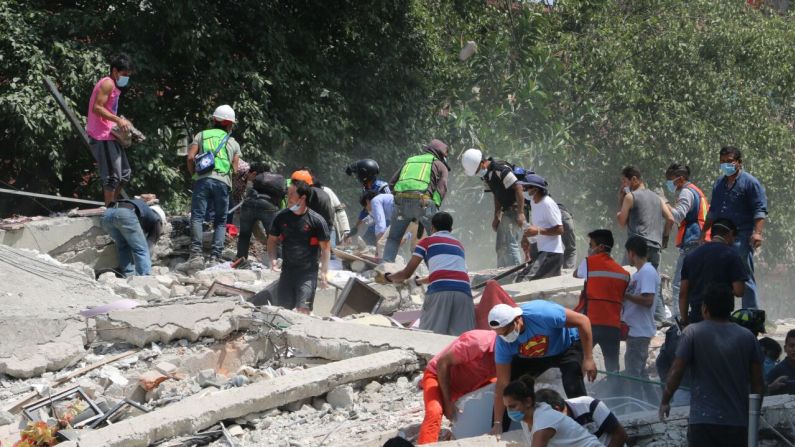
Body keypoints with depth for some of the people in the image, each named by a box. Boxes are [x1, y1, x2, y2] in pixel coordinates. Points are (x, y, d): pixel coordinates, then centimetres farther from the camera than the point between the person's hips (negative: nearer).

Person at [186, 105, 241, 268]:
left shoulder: (201, 135, 17)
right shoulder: (233, 143, 20)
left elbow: (190, 158, 5)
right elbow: (235, 168, 12)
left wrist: (193, 174, 19)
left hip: (203, 179, -1)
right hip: (223, 181, 1)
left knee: (197, 216, -7)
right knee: (220, 221, 9)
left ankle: (196, 253, -24)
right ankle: (215, 257, -3)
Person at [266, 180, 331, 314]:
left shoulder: (317, 221, -9)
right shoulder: (281, 217, 2)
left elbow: (325, 248, -4)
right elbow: (272, 240, 14)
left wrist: (324, 273, -12)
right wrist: (273, 259, -4)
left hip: (308, 272, -4)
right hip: (287, 271, 4)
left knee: (303, 309, -15)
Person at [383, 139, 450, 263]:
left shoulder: (409, 161, 32)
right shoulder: (440, 165, 19)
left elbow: (391, 184, 26)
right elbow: (442, 189, 4)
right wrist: (434, 208, 6)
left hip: (401, 201, 4)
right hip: (423, 201, -4)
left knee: (393, 238, 16)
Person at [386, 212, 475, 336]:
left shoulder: (427, 242, 19)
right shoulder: (459, 245, 33)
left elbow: (407, 273, 19)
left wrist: (388, 277, 40)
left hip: (439, 290, -3)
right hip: (463, 290, 3)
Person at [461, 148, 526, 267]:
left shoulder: (501, 169, -20)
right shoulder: (486, 174, 9)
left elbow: (518, 188, -23)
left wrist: (520, 213, -24)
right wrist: (496, 217, 18)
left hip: (515, 209, -10)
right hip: (507, 211, 10)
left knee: (510, 244, -14)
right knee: (501, 246, 14)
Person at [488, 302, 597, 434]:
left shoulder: (542, 313, -42)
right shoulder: (503, 343, -27)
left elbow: (582, 320, -31)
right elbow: (502, 383, -20)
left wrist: (588, 359, -33)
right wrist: (497, 424, -20)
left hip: (566, 346, -4)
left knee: (574, 389, -26)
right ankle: (498, 433, 13)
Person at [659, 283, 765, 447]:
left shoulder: (692, 333, -4)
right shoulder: (747, 337, 5)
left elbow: (676, 373, -8)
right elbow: (758, 383, 6)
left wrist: (665, 401, 8)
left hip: (703, 422, -3)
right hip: (738, 422, 3)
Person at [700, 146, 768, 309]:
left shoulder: (750, 182, -2)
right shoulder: (719, 184, 20)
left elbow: (760, 211, -9)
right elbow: (713, 212, 29)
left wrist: (757, 232, -22)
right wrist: (704, 232, 23)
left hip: (742, 237, -7)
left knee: (745, 277, -7)